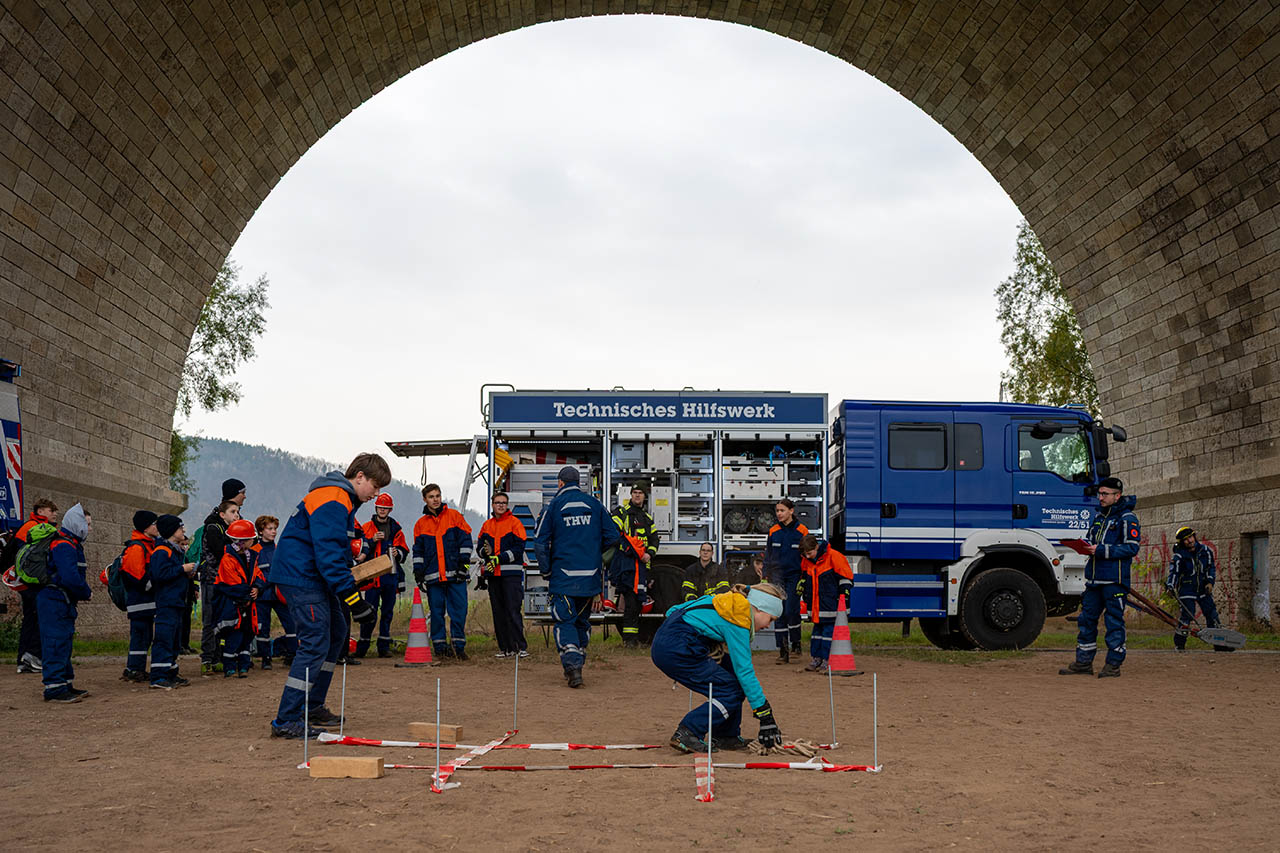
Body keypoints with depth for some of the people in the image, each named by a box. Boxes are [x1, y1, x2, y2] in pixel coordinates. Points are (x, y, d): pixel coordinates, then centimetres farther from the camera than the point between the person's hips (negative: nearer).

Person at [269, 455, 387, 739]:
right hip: (300, 576, -11)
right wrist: (355, 601, -27)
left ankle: (313, 705, 25)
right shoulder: (332, 502, -19)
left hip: (312, 576, 11)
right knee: (316, 643, -14)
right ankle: (285, 721, -14)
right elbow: (329, 555, -26)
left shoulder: (341, 499, 16)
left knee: (336, 632, 18)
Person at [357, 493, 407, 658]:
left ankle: (384, 647, 10)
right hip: (373, 575, -3)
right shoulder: (367, 527, 7)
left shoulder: (395, 529, 14)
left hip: (391, 575, 3)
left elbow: (404, 550, 14)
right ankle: (362, 646, 2)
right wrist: (372, 540, -15)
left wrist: (397, 553, -7)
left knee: (387, 612, 5)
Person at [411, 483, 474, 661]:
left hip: (455, 574, -2)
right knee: (436, 612, 3)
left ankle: (459, 645, 3)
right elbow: (418, 551, 15)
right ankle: (440, 646, 9)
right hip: (433, 576, 2)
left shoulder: (454, 516, 7)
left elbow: (465, 540, 4)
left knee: (459, 610, -4)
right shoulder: (421, 524, 13)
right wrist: (418, 574, 6)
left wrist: (463, 564, -3)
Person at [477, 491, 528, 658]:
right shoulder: (487, 525, 15)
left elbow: (519, 549, -8)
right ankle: (506, 648, 11)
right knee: (498, 612, 6)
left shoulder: (514, 523, 0)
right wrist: (486, 551, -10)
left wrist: (500, 558, -16)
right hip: (493, 575, 5)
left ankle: (520, 646, -9)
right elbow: (479, 547, 14)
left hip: (511, 574, -5)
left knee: (513, 610, -11)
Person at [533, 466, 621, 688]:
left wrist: (546, 572, 6)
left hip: (563, 577, -3)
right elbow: (613, 537, 5)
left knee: (565, 622, -1)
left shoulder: (553, 506, -2)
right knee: (582, 621, 17)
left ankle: (572, 666, -17)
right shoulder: (595, 504, 6)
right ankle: (577, 664, 21)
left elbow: (540, 543, -4)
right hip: (590, 577, 3)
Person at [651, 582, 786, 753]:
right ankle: (686, 734, -11)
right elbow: (744, 670, -14)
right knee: (732, 692, -5)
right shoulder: (737, 619, -12)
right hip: (676, 651, -10)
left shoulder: (733, 605, 15)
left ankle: (725, 736, 15)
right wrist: (765, 714, -11)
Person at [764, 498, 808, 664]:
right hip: (777, 576, 3)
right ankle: (783, 652, 1)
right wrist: (765, 577, 7)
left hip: (794, 576, -3)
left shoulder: (802, 531, -1)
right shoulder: (773, 531, 8)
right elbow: (767, 555, 13)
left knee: (791, 611, -9)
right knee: (779, 613, -3)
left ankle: (796, 646, 15)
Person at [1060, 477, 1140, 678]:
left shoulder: (1127, 518, -6)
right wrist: (1085, 545, 3)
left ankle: (1113, 664, 5)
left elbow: (1132, 547, -13)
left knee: (1114, 621, -2)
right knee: (1087, 618, 8)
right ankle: (1083, 662, 15)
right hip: (1094, 577, 8)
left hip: (1115, 578, -8)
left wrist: (1102, 550, -18)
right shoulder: (1098, 515, 18)